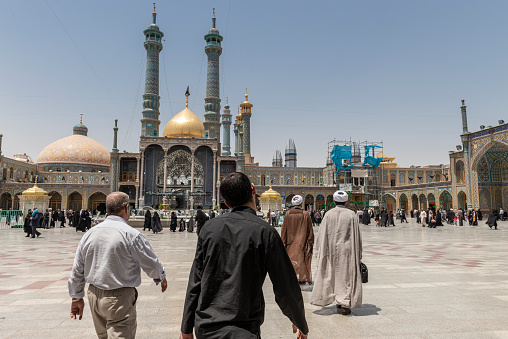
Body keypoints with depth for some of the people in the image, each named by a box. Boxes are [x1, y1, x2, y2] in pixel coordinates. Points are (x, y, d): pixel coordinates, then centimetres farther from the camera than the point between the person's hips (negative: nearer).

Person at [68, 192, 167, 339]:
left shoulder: (89, 234, 2)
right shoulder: (131, 234, -17)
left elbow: (77, 270, 9)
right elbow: (151, 264, -7)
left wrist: (77, 297, 21)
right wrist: (161, 277, 14)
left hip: (94, 295, 7)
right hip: (120, 299, -7)